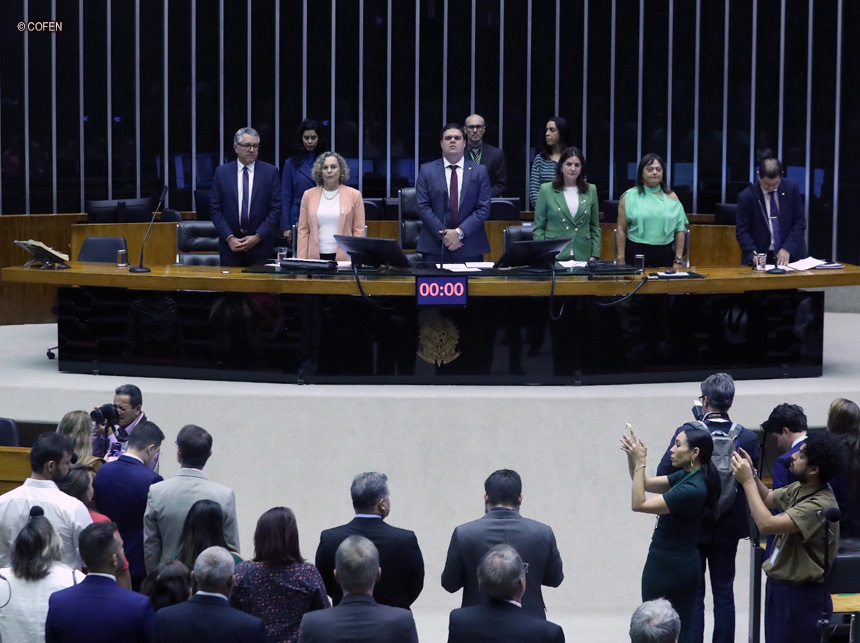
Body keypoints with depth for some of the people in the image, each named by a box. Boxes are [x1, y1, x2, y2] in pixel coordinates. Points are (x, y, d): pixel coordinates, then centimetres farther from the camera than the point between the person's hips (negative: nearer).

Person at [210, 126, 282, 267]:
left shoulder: (270, 172, 2)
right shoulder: (222, 172, 5)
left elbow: (276, 208, 0)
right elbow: (215, 209, 3)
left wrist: (258, 237, -9)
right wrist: (229, 238, -8)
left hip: (261, 246, -1)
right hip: (230, 245, 1)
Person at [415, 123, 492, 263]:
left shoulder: (479, 171, 7)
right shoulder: (427, 170, 6)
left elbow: (483, 208, 0)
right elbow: (423, 206, -1)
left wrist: (459, 232, -12)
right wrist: (444, 234, -11)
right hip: (435, 247, 0)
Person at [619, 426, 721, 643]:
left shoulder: (691, 489, -25)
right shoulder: (686, 476, 3)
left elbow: (639, 504, -24)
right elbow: (645, 484, 9)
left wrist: (640, 463, -23)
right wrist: (632, 457, -6)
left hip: (668, 566, -9)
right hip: (683, 563, 9)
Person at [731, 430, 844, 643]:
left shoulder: (820, 505, -27)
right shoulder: (800, 488, 2)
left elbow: (767, 524, -33)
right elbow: (768, 498, 22)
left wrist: (747, 481, -24)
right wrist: (751, 472, 3)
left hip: (802, 597, -9)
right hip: (780, 587, 9)